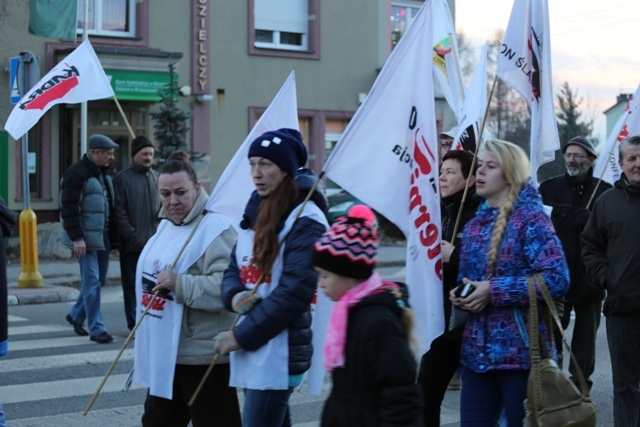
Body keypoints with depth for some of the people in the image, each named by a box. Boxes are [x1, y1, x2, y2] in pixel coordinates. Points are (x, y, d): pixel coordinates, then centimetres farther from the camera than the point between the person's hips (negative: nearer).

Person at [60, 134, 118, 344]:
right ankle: (96, 329, -1)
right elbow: (69, 208, -19)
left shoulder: (104, 174, 15)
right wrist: (77, 238, -23)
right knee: (92, 282, -6)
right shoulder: (77, 173, -14)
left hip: (102, 237, 9)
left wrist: (112, 236, 18)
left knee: (99, 280, 13)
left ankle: (76, 316, 31)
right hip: (86, 238, -9)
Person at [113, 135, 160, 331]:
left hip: (154, 242, 4)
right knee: (132, 285, 3)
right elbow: (119, 212, -7)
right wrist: (132, 235, -12)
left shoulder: (155, 177, 11)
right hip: (132, 244, -4)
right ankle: (134, 324, 9)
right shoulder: (122, 178, -4)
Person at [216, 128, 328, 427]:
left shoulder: (305, 218, -13)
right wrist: (235, 295, -9)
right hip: (252, 350, 8)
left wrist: (241, 335, -14)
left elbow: (295, 291, -18)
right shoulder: (255, 211, 12)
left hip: (278, 351, -8)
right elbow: (235, 268, 16)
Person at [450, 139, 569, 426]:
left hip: (521, 349, -6)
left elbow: (557, 279, -20)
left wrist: (494, 291, -19)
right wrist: (459, 293, -1)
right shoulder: (475, 224, 12)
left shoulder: (531, 218, -9)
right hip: (476, 350, 7)